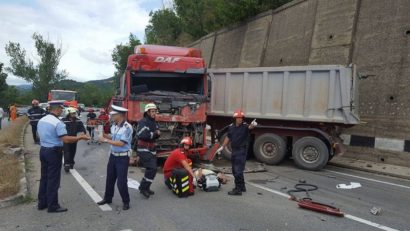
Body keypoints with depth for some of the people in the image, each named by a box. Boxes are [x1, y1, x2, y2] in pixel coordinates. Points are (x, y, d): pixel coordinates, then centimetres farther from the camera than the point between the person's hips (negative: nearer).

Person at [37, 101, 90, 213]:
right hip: (54, 152, -8)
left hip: (43, 150, 8)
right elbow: (66, 139, -26)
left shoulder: (41, 120, 6)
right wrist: (80, 137, -18)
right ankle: (52, 206, 9)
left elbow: (40, 135, 18)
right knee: (53, 179, 1)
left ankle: (42, 203, 27)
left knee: (44, 177, 17)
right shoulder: (58, 122, -20)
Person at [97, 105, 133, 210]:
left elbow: (121, 143, -25)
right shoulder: (114, 126, 3)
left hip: (123, 157, -8)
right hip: (113, 155, 8)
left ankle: (126, 202, 14)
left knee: (121, 181, -3)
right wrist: (104, 134, -3)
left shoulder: (127, 127, -22)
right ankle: (107, 198, 37)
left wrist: (105, 140, -21)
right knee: (110, 178, 19)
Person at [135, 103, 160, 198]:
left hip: (151, 149, 9)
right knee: (152, 168, -15)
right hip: (144, 150, -9)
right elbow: (141, 135, -28)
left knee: (151, 169, 13)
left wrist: (158, 133, -9)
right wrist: (154, 134, -18)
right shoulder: (143, 122, -16)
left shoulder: (153, 122, 12)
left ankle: (145, 187, 27)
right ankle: (143, 188, -2)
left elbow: (156, 134, 14)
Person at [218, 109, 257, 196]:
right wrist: (222, 147, 20)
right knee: (234, 170, 15)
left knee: (238, 170, -9)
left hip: (242, 151, -7)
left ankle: (238, 190, -1)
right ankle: (242, 186, 31)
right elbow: (228, 138, 17)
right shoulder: (231, 127, 5)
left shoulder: (244, 126, -12)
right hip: (234, 150, 7)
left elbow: (250, 127, -35)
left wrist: (253, 125, -58)